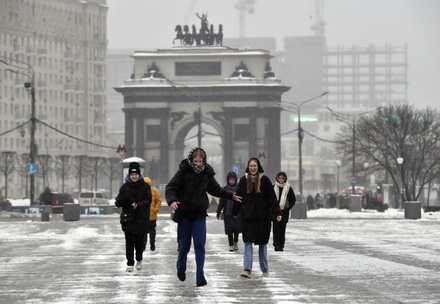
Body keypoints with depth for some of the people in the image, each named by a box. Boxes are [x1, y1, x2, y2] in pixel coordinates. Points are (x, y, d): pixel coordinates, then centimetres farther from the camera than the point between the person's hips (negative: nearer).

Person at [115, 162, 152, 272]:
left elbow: (148, 200, -4)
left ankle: (139, 260, 30)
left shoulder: (145, 186, 2)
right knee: (129, 242, -5)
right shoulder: (125, 187, 5)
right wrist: (120, 200, -21)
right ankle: (130, 263, -2)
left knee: (139, 241, 6)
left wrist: (138, 205, -21)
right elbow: (118, 203, 3)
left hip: (141, 219, -1)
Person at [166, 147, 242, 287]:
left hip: (199, 214, 1)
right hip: (184, 214, -1)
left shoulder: (207, 173, 3)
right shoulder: (183, 172, -8)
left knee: (200, 245, -7)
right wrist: (172, 200, -30)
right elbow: (170, 187, -12)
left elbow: (215, 189, 20)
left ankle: (200, 276, -7)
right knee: (184, 244, 10)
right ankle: (181, 269, 35)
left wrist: (230, 195, 15)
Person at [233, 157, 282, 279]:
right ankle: (247, 269, -12)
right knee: (248, 242, -7)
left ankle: (265, 269, 20)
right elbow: (238, 197, 8)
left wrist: (277, 213, -11)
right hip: (248, 217, 1)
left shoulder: (265, 180, -2)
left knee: (262, 243, 8)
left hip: (263, 217, -1)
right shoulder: (243, 180, 3)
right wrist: (234, 213, 9)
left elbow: (272, 198, -4)